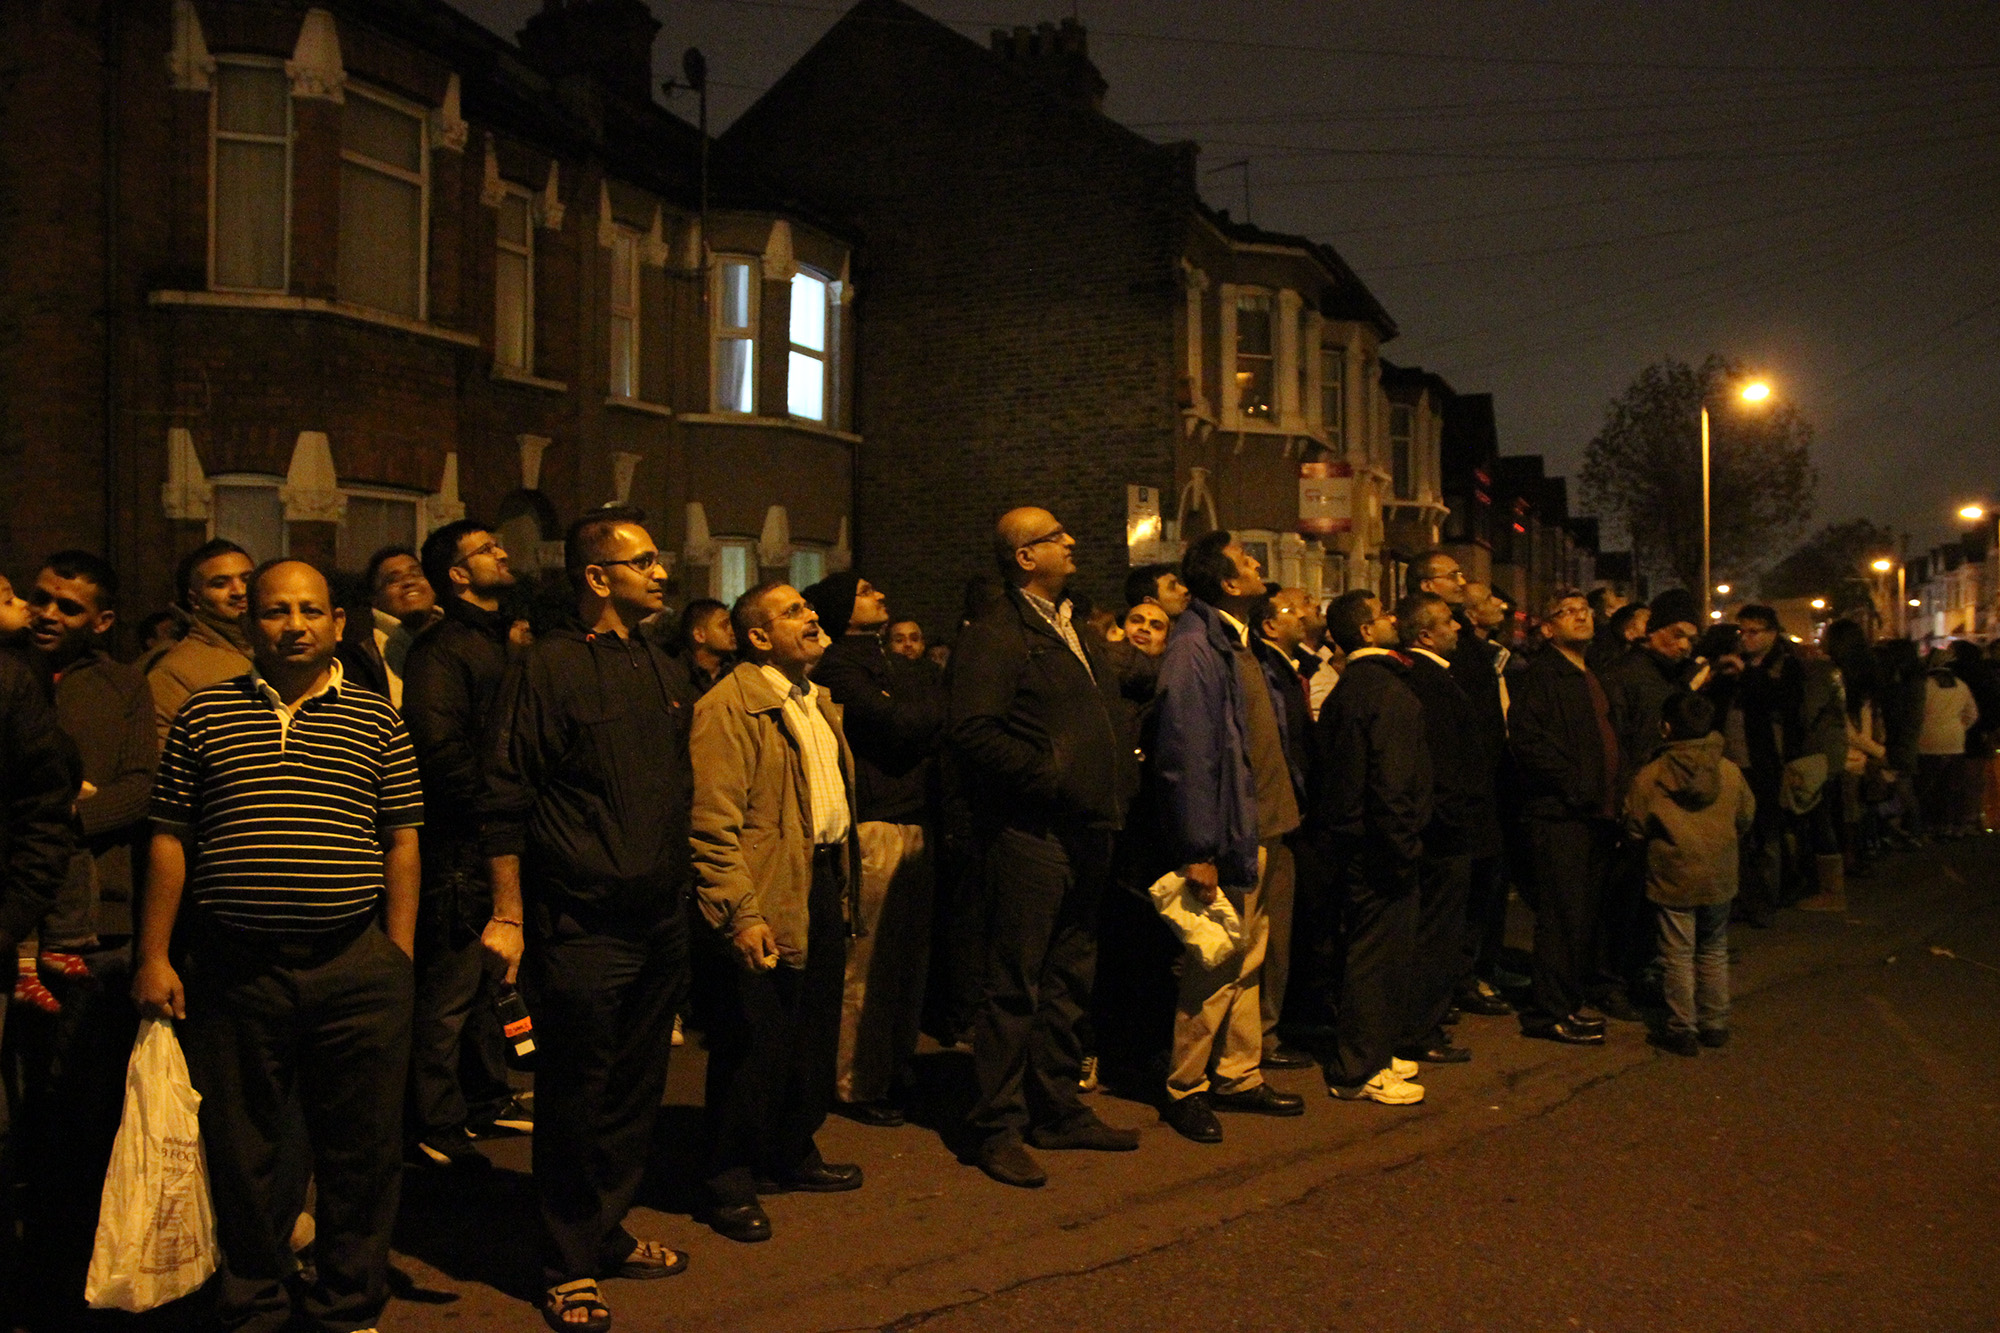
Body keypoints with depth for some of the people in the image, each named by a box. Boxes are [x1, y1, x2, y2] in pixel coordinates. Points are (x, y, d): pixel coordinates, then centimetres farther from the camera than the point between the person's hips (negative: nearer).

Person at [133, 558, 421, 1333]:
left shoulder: (375, 719, 6)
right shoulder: (204, 714, 7)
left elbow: (401, 842, 5)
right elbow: (170, 840, 7)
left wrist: (398, 955, 0)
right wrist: (154, 956, 2)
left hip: (354, 967, 0)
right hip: (230, 969, 1)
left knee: (360, 1153, 6)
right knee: (240, 1153, 11)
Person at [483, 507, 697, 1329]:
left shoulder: (666, 675, 13)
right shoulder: (547, 668, -8)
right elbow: (506, 803, -9)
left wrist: (688, 897, 15)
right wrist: (508, 915, -12)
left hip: (660, 923, 7)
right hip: (581, 928, -6)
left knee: (637, 1093, 15)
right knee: (575, 1100, 4)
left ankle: (609, 1235, 31)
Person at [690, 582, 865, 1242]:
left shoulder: (819, 699, 16)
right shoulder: (727, 708, -13)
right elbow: (713, 825, -18)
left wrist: (846, 888, 15)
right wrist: (741, 913, -23)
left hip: (824, 884, 9)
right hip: (768, 902, -9)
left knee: (815, 1035, 17)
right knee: (755, 1043, 0)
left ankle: (794, 1154, 33)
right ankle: (729, 1179, 15)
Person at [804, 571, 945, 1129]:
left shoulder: (901, 665, 23)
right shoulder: (836, 665, -5)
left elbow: (937, 717, 13)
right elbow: (897, 725, -16)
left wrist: (908, 716, -5)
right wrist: (927, 714, 2)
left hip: (917, 822, 8)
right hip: (875, 825, -8)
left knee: (910, 955, 12)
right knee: (869, 962, -5)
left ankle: (895, 1068, 23)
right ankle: (860, 1085, 4)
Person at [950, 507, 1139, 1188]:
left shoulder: (1074, 630, 20)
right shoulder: (995, 635, -10)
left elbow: (1107, 715, 28)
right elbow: (974, 733, -21)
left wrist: (1115, 792, 14)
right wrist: (1051, 774, -18)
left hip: (1085, 831, 9)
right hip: (1029, 833, -9)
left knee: (1069, 979, 16)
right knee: (1015, 985, -2)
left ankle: (1057, 1109, 27)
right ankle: (997, 1127, 7)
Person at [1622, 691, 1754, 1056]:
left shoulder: (1649, 777, -12)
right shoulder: (1730, 772, -3)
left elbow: (1634, 829, -5)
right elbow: (1746, 818, 9)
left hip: (1672, 879, -3)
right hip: (1719, 877, 3)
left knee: (1677, 955, 5)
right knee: (1714, 951, 17)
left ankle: (1682, 1029, 9)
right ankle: (1715, 1023, 23)